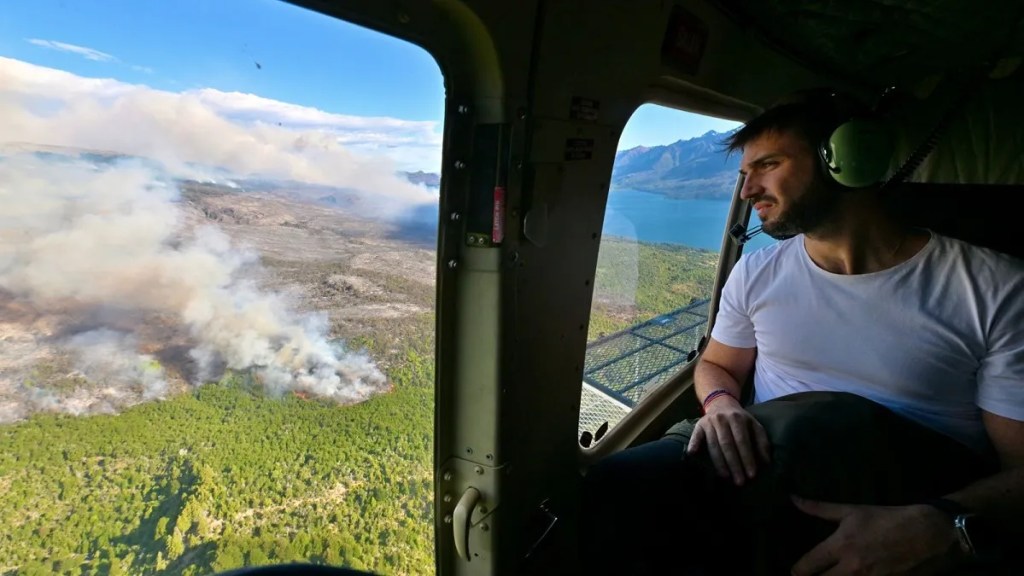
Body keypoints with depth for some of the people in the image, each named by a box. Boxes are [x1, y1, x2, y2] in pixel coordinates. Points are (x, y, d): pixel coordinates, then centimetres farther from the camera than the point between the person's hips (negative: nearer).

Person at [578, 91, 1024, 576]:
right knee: (617, 485, -27)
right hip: (765, 467, 2)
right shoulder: (756, 274, 5)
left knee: (818, 424, -37)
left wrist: (947, 527, -28)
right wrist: (721, 404, -9)